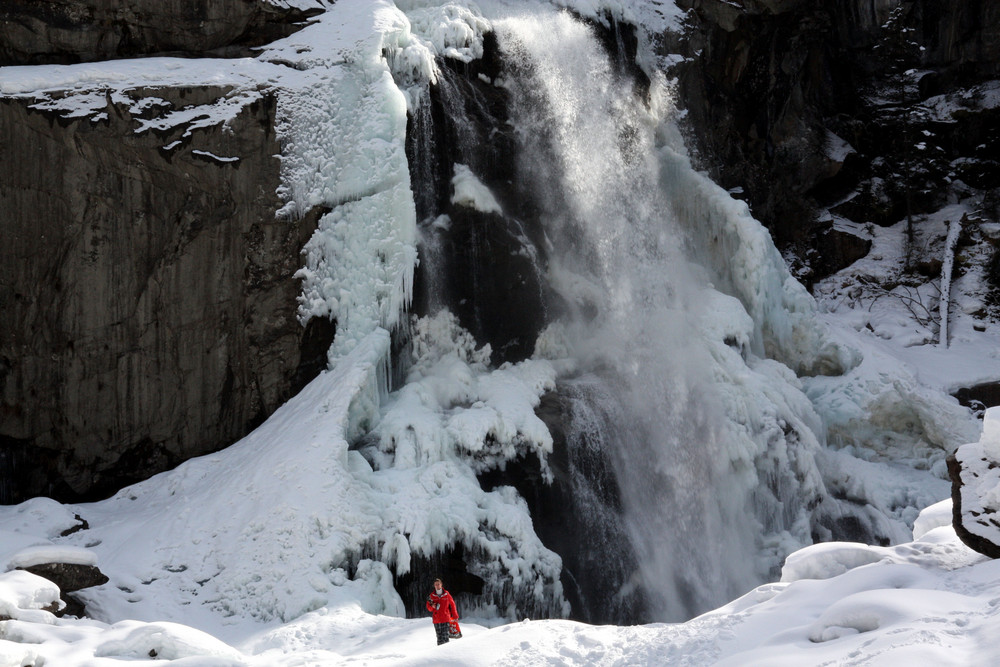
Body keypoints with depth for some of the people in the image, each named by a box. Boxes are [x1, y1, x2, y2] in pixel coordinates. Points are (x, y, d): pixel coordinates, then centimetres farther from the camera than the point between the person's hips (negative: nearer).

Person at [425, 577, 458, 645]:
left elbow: (452, 605, 11)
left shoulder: (446, 594, 3)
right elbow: (429, 608, 10)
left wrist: (455, 616, 13)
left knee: (445, 636, -10)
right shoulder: (432, 595, 4)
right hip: (436, 620, 1)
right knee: (439, 637, 1)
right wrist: (432, 606, -13)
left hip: (446, 619, -1)